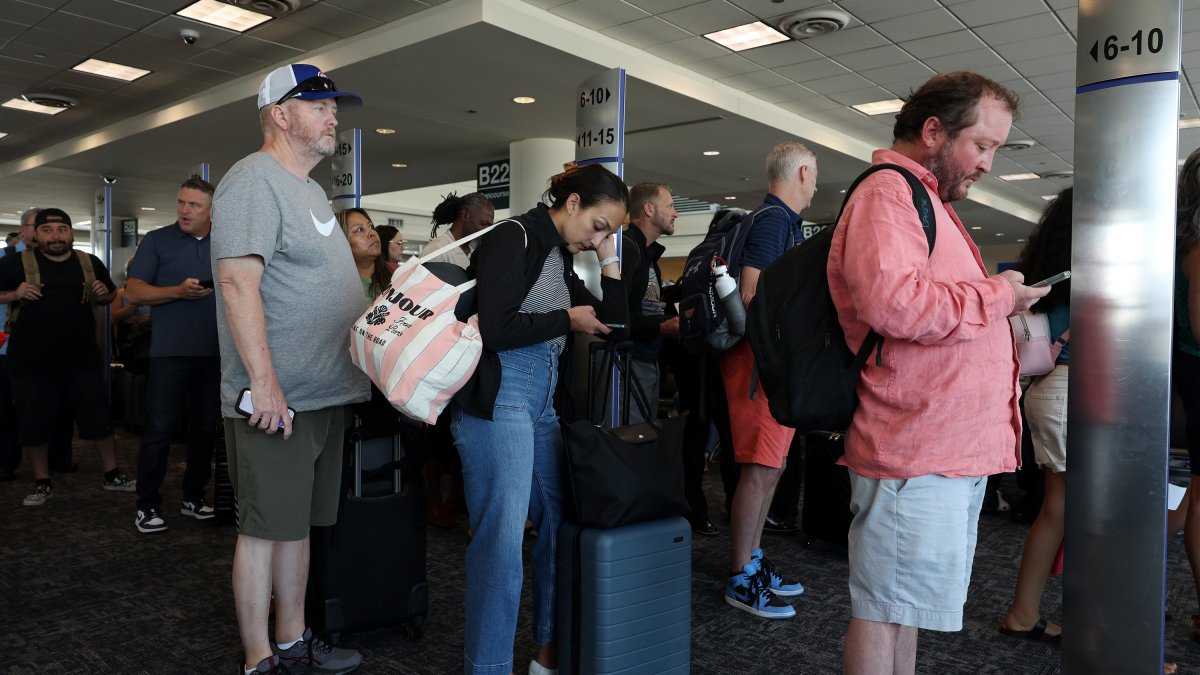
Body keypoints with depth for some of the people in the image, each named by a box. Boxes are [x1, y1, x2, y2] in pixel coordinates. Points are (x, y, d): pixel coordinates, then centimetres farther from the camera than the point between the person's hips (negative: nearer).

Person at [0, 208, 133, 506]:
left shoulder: (90, 264, 6)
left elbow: (112, 296, 18)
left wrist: (104, 294, -4)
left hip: (83, 360, 2)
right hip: (32, 364, -2)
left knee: (99, 420, 7)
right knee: (34, 425, 6)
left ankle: (112, 475, 22)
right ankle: (42, 483, 22)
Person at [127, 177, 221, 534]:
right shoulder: (157, 241, 2)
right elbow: (134, 291, -4)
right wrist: (178, 292, -17)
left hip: (215, 352, 3)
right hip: (170, 352, -3)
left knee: (206, 427, 9)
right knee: (159, 428, -2)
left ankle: (193, 497, 22)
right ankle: (146, 505, 8)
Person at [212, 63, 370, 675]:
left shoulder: (309, 188, 19)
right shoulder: (255, 180, -11)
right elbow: (238, 283, -21)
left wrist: (362, 358, 20)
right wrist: (264, 381, -25)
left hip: (324, 395, 9)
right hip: (275, 400, -9)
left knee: (297, 525, 16)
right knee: (266, 529, 1)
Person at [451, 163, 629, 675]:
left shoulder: (562, 258, 17)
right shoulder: (514, 238, -9)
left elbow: (613, 323, 18)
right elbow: (492, 328, -21)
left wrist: (608, 256, 11)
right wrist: (567, 319, -8)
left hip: (542, 405, 9)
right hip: (498, 400, -9)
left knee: (562, 523, 11)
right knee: (501, 541, -6)